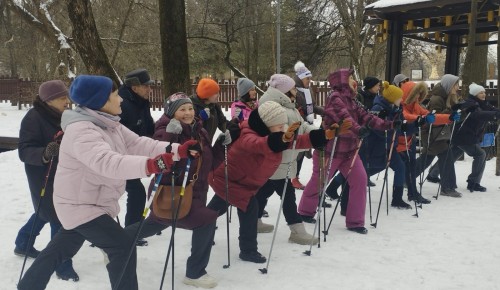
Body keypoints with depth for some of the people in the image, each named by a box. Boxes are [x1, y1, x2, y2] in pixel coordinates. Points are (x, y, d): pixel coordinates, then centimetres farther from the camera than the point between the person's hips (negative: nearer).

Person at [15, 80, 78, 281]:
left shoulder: (64, 116, 5)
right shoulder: (33, 118, -19)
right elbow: (25, 152, -24)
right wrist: (44, 153, -42)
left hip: (61, 175, 9)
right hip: (44, 178, -8)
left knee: (46, 213, 24)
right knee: (58, 219, -6)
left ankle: (23, 244, 47)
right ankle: (63, 267, 8)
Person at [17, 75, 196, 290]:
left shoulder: (109, 125, 3)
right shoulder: (80, 130, -28)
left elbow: (139, 144, -3)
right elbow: (107, 162, -44)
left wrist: (177, 151, -16)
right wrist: (149, 165, -58)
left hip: (93, 203, 10)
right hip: (80, 205, -10)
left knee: (59, 249, 25)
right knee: (123, 247, -9)